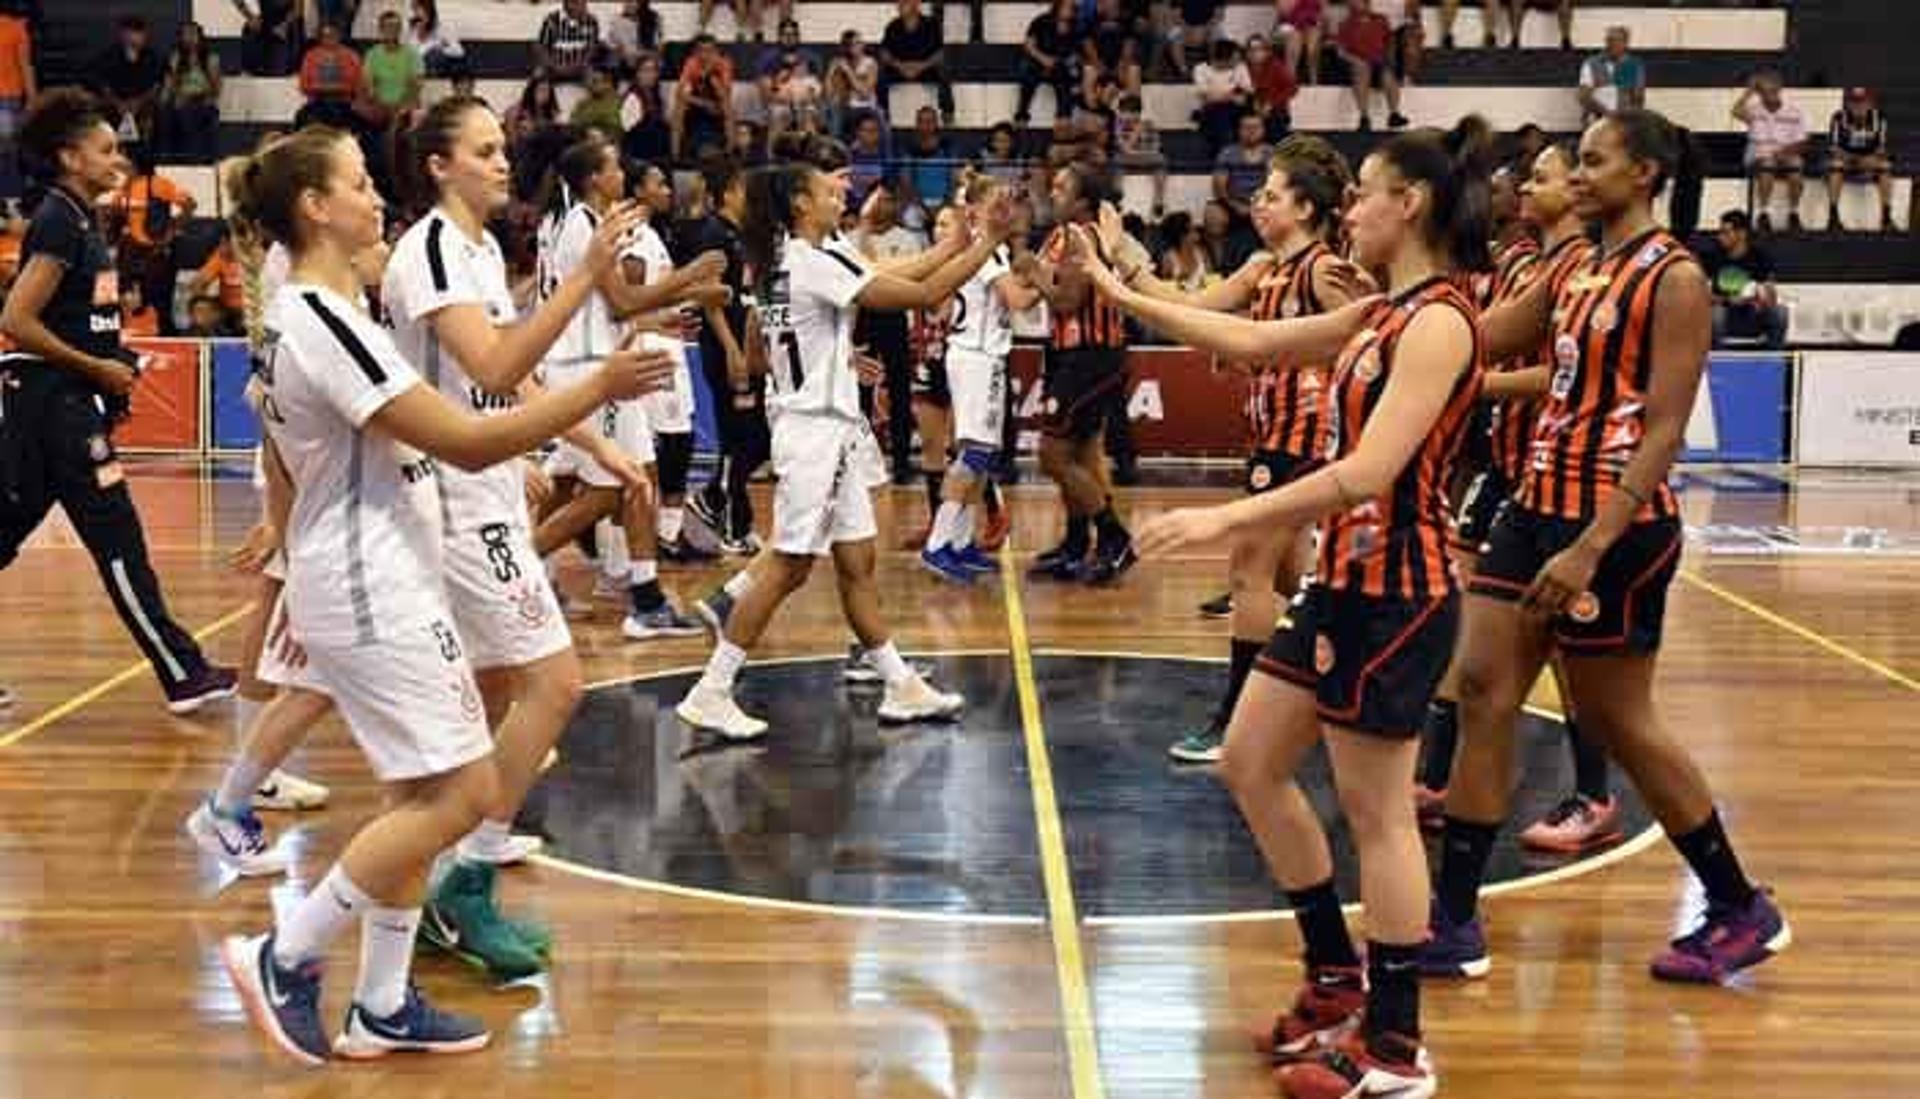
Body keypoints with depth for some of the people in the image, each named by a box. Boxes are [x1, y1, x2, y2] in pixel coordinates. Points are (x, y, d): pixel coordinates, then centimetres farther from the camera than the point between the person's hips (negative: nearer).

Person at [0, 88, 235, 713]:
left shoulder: (79, 220, 15)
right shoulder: (59, 222, -13)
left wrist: (115, 364, 12)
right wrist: (97, 369, -15)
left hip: (61, 403, 9)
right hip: (54, 402, -9)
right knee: (116, 539, -5)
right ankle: (183, 676, -1)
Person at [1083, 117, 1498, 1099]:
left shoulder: (1439, 321, -17)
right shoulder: (1383, 313, 11)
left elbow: (1366, 473, -26)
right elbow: (1250, 340, 20)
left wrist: (1227, 520, -24)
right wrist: (1122, 295, 20)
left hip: (1395, 593, -10)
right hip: (1345, 580, 10)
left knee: (1375, 813, -2)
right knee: (1249, 766, 15)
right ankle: (1338, 980, 27)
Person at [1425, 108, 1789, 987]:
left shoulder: (1674, 278, -11)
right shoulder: (1577, 275, 13)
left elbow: (1663, 431, -17)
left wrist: (1590, 548, -23)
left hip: (1615, 524, -8)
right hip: (1540, 504, 8)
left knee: (1618, 722, 2)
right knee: (1482, 691, 3)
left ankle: (1741, 911, 20)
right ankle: (1454, 925, 9)